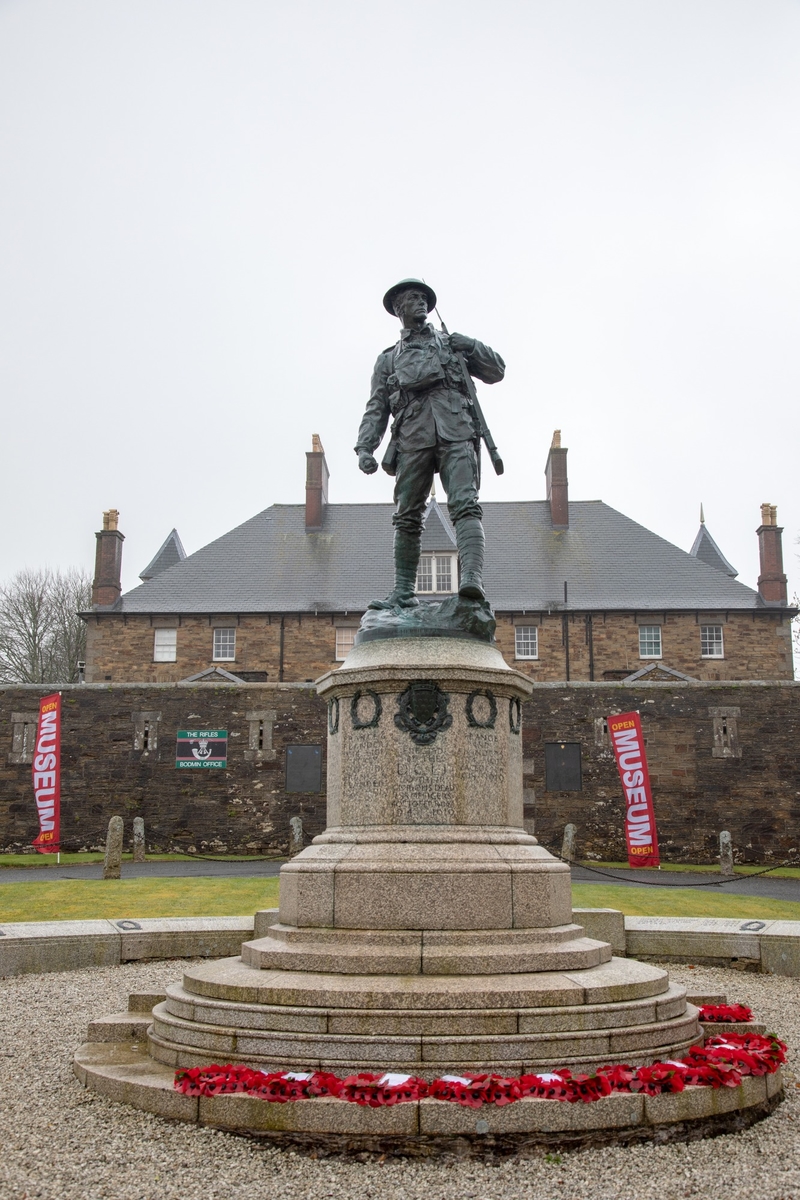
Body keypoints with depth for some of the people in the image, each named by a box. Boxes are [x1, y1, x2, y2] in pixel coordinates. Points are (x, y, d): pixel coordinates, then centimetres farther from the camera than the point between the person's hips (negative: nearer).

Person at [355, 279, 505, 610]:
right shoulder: (388, 359, 27)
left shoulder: (452, 342, 27)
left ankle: (472, 579, -33)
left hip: (455, 431, -1)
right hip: (412, 436, 2)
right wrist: (365, 447, 2)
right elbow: (376, 409, 18)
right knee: (406, 515, -3)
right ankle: (404, 590, 1)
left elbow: (496, 371, 24)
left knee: (464, 505, -19)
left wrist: (470, 346, 8)